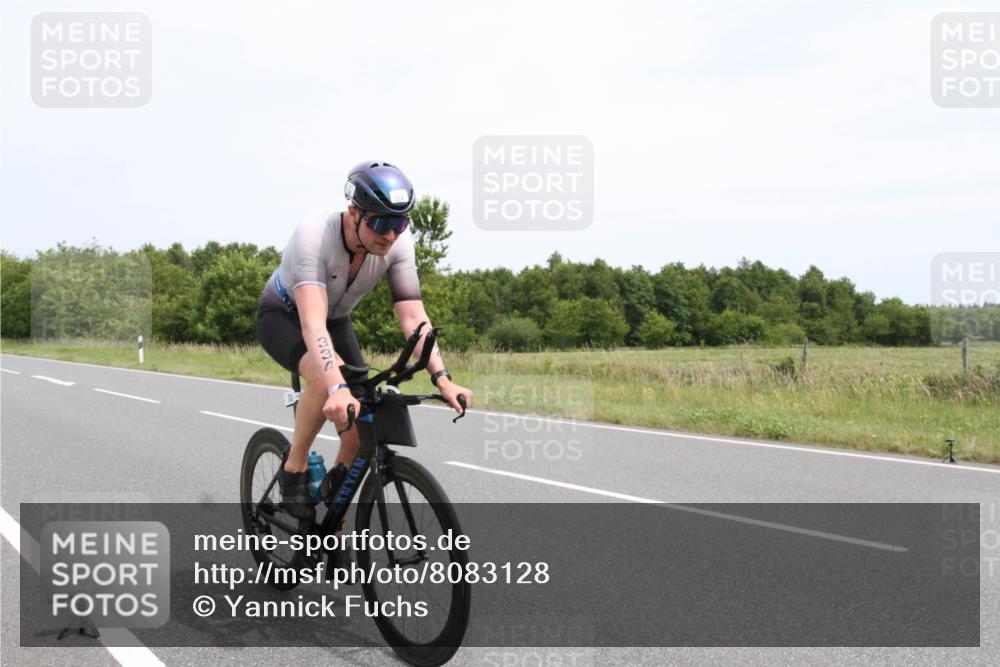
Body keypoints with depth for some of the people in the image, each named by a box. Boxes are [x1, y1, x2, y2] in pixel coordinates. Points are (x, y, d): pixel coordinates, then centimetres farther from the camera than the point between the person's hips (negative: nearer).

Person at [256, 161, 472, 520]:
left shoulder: (397, 242, -24)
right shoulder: (315, 234, -38)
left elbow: (413, 316, -25)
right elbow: (312, 322, -48)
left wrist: (442, 378, -38)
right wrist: (338, 388, -62)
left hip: (337, 321, 5)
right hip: (284, 315, -5)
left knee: (360, 431, -11)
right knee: (327, 376, -38)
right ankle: (294, 470, -14)